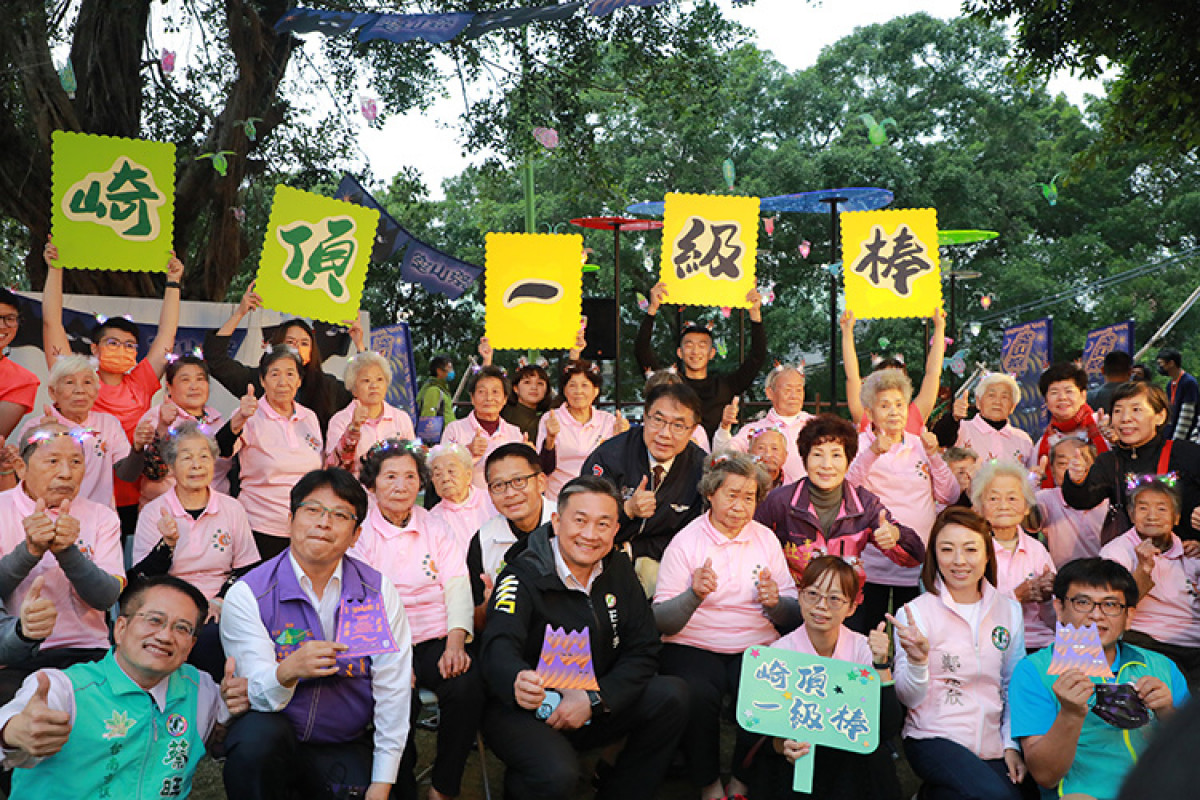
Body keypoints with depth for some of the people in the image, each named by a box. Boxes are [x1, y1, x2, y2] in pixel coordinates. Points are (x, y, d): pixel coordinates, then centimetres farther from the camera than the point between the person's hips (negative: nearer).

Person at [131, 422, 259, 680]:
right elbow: (140, 581, -2)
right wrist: (168, 544, -18)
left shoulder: (232, 509, 8)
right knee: (208, 638, -33)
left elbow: (248, 570, 10)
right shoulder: (153, 512, 4)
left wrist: (219, 601, -7)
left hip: (221, 611, 2)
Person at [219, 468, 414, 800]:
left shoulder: (379, 592, -2)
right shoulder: (247, 595, -9)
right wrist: (287, 672, -39)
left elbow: (393, 688, -3)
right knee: (257, 735, -32)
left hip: (349, 748, 1)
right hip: (273, 742, -1)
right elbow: (259, 698, -15)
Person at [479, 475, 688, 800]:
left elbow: (643, 651, 0)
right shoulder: (524, 576, -15)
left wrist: (594, 699, -17)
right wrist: (518, 682, -55)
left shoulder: (618, 569, 2)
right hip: (524, 711, -5)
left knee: (672, 696, -15)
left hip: (595, 708, 5)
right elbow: (499, 648, -31)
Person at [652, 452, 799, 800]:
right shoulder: (685, 541, 0)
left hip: (758, 646, 2)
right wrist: (694, 595, -25)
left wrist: (775, 604, -13)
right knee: (696, 696, -32)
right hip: (694, 646, -2)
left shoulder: (766, 538, 9)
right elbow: (661, 621, -6)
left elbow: (795, 614, 10)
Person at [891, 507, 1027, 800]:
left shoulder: (1009, 610, 8)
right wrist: (917, 660, -27)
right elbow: (909, 698, -7)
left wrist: (1012, 744, 7)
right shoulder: (915, 612, -5)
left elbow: (1013, 686, 16)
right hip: (933, 739, -5)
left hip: (990, 745, 5)